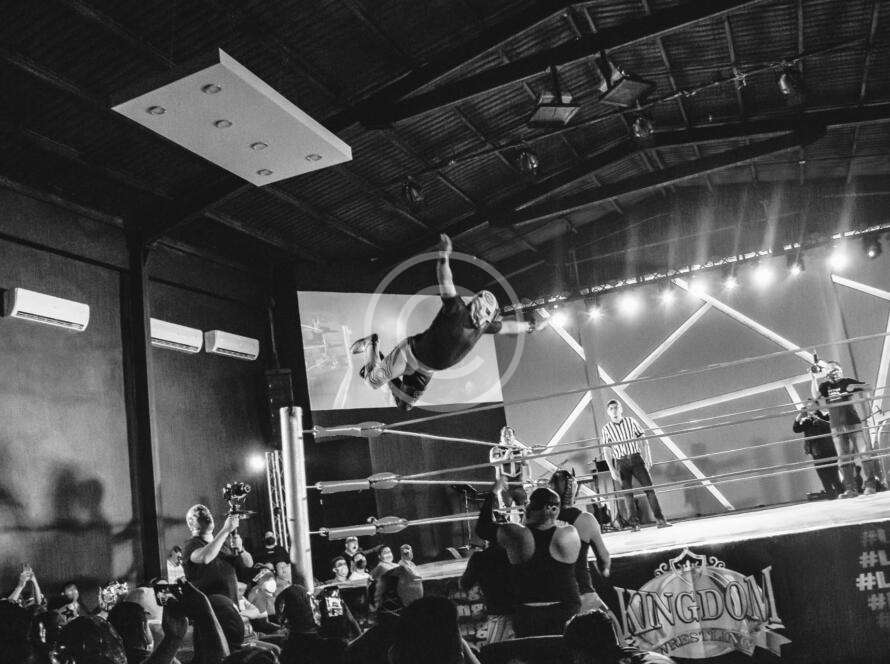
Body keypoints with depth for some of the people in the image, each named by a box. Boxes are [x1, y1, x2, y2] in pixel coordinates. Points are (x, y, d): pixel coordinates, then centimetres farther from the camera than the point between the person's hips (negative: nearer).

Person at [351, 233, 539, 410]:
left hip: (426, 370, 7)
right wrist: (444, 255, -47)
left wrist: (526, 326, 28)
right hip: (411, 354, -7)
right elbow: (445, 282, -37)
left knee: (404, 407, 11)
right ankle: (372, 344, 26)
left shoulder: (482, 326, -5)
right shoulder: (457, 310, -27)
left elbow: (504, 326, 13)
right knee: (374, 381, 2)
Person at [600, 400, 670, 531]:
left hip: (636, 458, 1)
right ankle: (634, 523, 5)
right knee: (627, 493, -2)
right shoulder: (606, 428, 1)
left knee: (649, 487, -5)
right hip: (621, 462, 0)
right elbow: (606, 451, 1)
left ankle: (660, 519, -1)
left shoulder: (630, 421, 4)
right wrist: (612, 469, -6)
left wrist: (648, 456, -2)